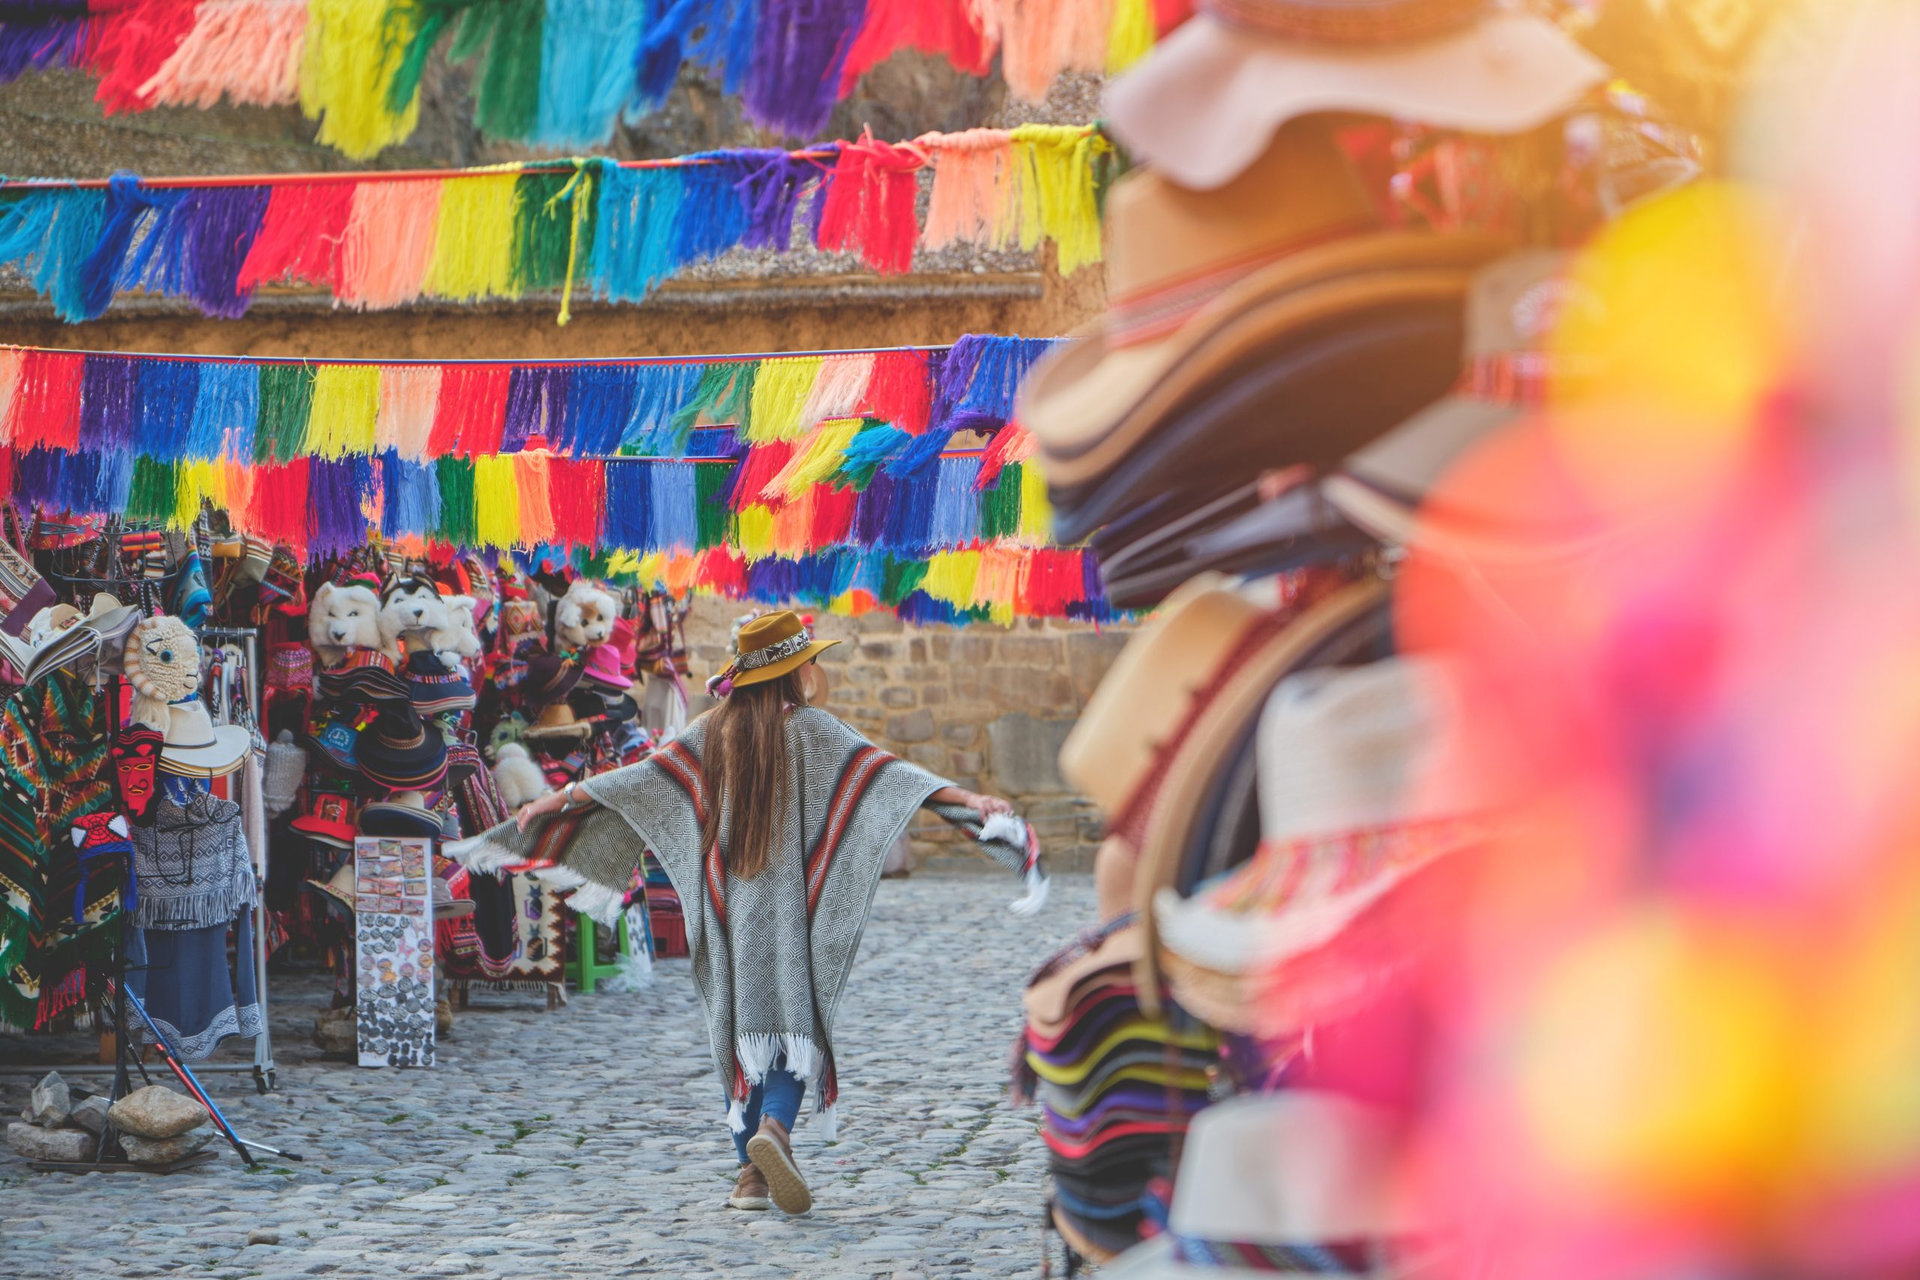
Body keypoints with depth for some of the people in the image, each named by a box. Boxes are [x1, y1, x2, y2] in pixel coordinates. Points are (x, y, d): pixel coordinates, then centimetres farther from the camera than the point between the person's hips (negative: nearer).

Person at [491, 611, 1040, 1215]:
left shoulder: (711, 731, 5)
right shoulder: (811, 730, -5)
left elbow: (638, 778, 6)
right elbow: (883, 772, -14)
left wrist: (556, 800, 16)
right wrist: (967, 800, -19)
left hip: (726, 908, 3)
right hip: (788, 908, -3)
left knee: (740, 1027, 9)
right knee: (794, 1020, 1)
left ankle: (751, 1173, 8)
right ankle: (773, 1127, -26)